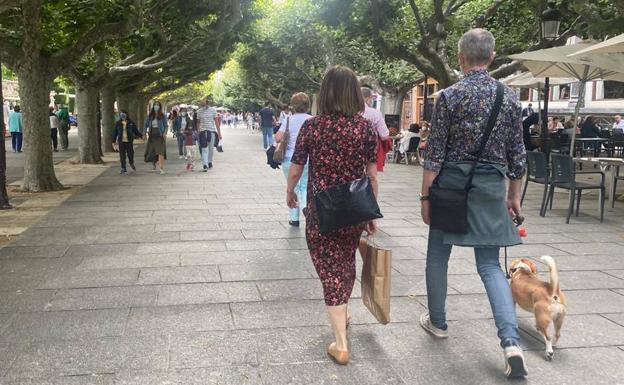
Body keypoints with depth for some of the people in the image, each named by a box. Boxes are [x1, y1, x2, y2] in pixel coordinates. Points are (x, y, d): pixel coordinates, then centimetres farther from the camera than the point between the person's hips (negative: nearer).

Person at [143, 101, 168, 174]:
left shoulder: (162, 116, 1)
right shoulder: (149, 116, 8)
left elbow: (165, 126, 2)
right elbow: (146, 125, 12)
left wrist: (165, 132, -15)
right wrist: (145, 132, -3)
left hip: (160, 136, -3)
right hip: (152, 136, 3)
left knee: (160, 152, -12)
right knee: (151, 152, 8)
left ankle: (161, 168, -14)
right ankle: (153, 165, 32)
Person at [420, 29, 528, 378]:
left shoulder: (449, 96, -8)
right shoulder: (510, 97, 2)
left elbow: (435, 153, -8)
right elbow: (518, 155, 5)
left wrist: (425, 195, -1)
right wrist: (514, 196, 15)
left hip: (451, 184, -3)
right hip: (491, 188, 3)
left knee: (438, 256, 16)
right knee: (490, 264, 7)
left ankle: (438, 321, 30)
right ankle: (512, 343, -6)